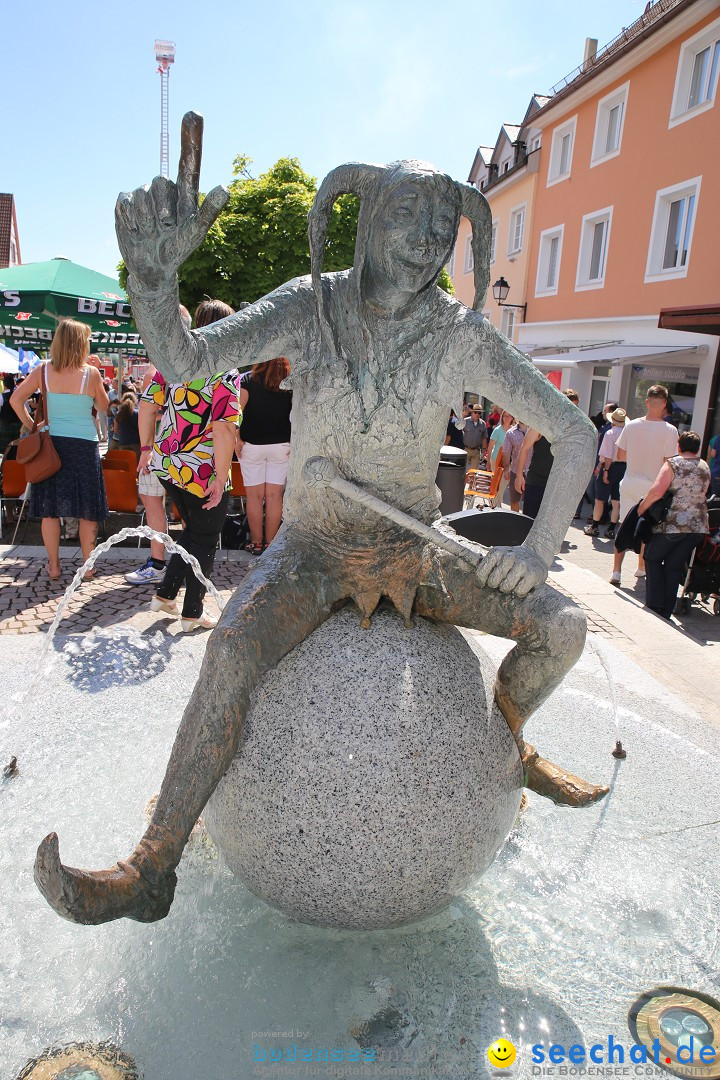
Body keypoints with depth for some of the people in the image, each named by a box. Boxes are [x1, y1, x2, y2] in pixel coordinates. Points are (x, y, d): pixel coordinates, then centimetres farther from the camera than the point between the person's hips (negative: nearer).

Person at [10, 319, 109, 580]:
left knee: (50, 507, 10)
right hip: (84, 444, -2)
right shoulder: (90, 373, -7)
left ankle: (53, 566, 15)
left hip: (50, 442, 3)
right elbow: (103, 407, 6)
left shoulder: (43, 370, -1)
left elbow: (16, 399, -3)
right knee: (87, 509, 8)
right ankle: (88, 565, 13)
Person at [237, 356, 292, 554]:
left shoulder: (248, 380, -4)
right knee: (274, 496, 5)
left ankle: (256, 543, 13)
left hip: (252, 445, -1)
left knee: (254, 495, 6)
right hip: (281, 446, 1)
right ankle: (270, 543, 11)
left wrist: (236, 439, -7)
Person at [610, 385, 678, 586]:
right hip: (653, 487, -2)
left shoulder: (631, 425, -3)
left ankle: (616, 571, 0)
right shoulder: (669, 430, -13)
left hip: (629, 484, 2)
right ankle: (641, 568, 30)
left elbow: (620, 456, 4)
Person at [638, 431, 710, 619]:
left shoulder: (673, 464, -7)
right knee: (675, 566, 12)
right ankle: (666, 611, 12)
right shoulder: (705, 467, 11)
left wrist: (641, 508, -8)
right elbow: (701, 493, 18)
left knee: (652, 558, 13)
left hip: (673, 524, -5)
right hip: (699, 525, 5)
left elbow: (657, 491, -19)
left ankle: (654, 605, 7)